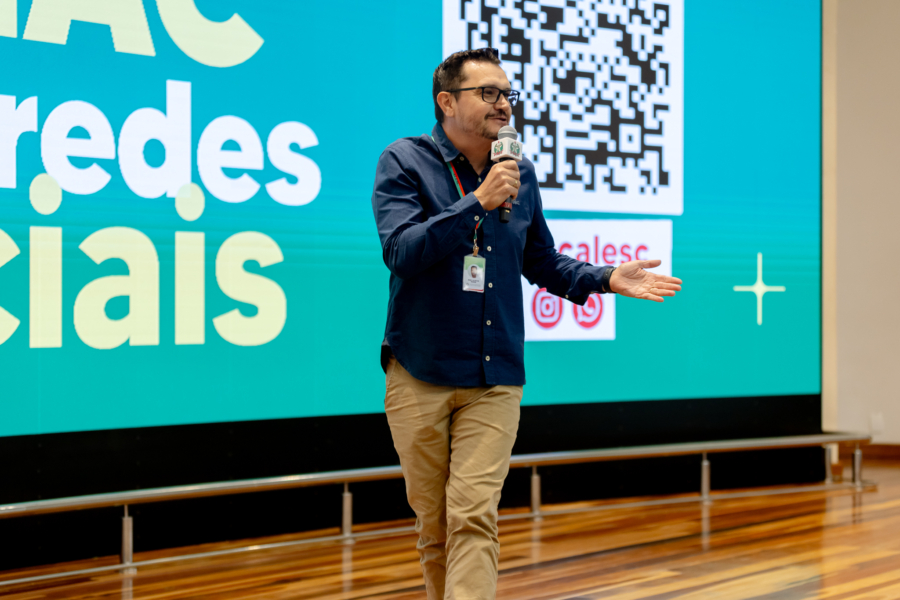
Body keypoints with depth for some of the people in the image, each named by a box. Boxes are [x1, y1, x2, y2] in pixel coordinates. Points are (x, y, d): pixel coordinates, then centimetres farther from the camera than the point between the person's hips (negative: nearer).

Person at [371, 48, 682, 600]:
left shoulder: (520, 172, 10)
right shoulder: (404, 162, -4)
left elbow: (541, 262, 21)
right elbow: (401, 251, -19)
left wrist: (607, 279, 6)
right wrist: (478, 202, -23)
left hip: (495, 378, 2)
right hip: (419, 374, -2)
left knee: (474, 519, -10)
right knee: (434, 524, 10)